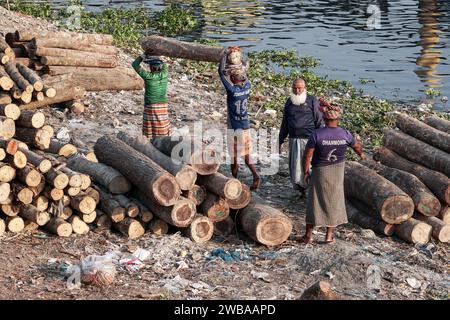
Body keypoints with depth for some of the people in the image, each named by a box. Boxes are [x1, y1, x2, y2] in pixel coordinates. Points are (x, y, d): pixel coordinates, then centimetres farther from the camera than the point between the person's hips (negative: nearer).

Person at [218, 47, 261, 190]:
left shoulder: (232, 90, -19)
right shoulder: (247, 87, -3)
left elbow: (221, 71, -12)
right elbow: (244, 75, 20)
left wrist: (226, 54, -2)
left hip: (234, 128, -6)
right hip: (246, 126, 6)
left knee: (235, 156, 7)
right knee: (246, 155, 14)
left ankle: (234, 179, 17)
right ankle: (255, 175, -1)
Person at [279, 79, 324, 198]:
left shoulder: (312, 101, -1)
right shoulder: (289, 102, 14)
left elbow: (319, 122, -2)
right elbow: (285, 124, 21)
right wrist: (280, 141, 20)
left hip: (308, 139, -5)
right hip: (293, 140, 5)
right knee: (294, 167, 4)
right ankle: (301, 190, 16)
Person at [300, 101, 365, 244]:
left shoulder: (317, 134, -19)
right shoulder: (345, 134, -9)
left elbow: (307, 156, -15)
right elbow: (357, 146, 11)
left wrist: (306, 172, 1)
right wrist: (361, 154, 35)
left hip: (319, 172, -2)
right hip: (337, 173, 2)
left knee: (315, 201, 9)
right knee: (333, 201, 14)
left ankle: (308, 235, 15)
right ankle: (329, 236, 18)